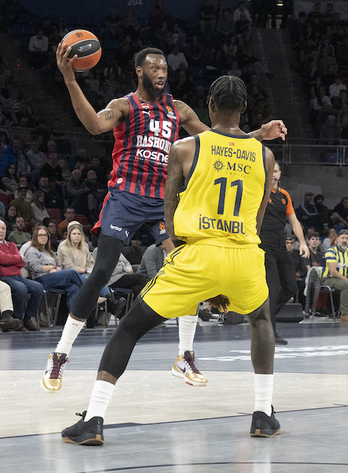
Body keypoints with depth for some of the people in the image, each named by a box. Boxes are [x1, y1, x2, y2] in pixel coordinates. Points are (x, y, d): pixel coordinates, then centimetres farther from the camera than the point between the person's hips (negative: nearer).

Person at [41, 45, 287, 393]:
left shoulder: (178, 110, 14)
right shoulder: (124, 106, -1)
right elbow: (95, 125, -23)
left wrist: (258, 136, 7)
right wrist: (70, 81, -35)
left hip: (163, 200, 5)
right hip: (126, 198, -4)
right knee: (101, 273, -13)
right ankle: (60, 356, -3)